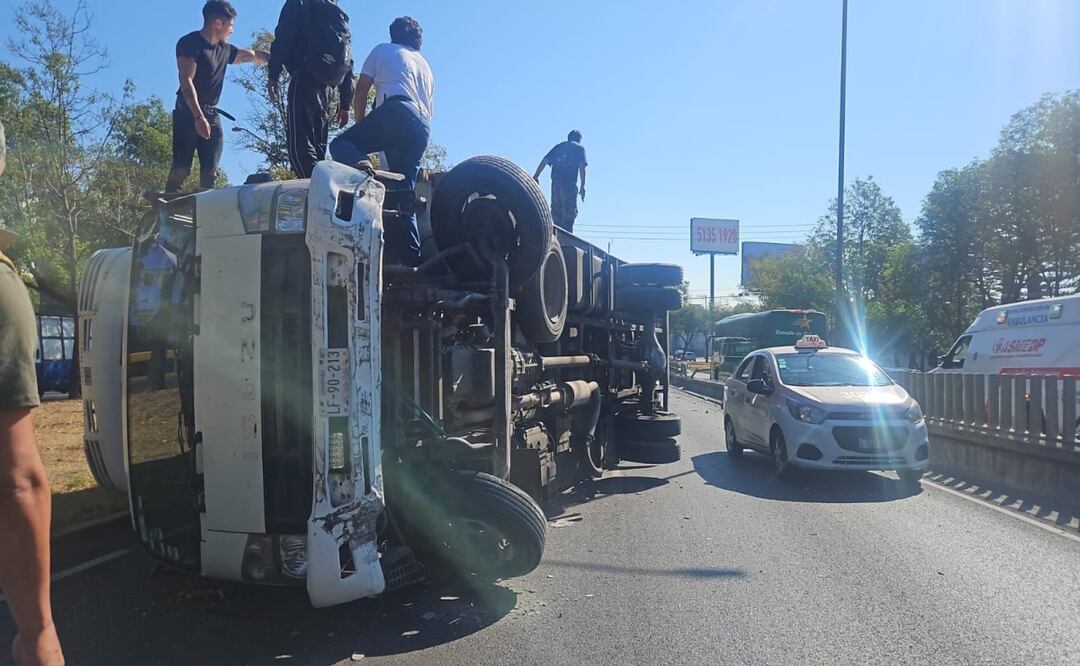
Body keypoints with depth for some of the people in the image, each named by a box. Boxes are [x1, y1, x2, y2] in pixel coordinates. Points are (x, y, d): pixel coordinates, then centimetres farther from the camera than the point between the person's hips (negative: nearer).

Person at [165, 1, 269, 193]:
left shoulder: (224, 49, 14)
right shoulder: (190, 43, -6)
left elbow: (253, 55, 27)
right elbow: (186, 81, -16)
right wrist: (198, 117, -25)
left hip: (212, 115, 7)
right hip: (188, 114, -7)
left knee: (210, 172, -3)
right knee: (181, 168, -15)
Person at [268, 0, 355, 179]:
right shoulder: (341, 16, 27)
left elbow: (282, 39, -4)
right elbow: (348, 63, 21)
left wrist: (273, 75, -7)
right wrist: (345, 104, 18)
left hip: (305, 79, -6)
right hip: (326, 85, 6)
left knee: (299, 142, -14)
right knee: (318, 145, 8)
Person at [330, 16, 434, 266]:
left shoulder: (383, 50, 22)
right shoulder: (425, 66, 36)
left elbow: (360, 93, 16)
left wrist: (362, 128, 28)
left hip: (397, 111, -5)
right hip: (423, 128, 5)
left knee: (341, 145, 1)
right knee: (403, 196, 5)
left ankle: (362, 166, -34)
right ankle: (410, 260, -4)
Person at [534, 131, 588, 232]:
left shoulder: (559, 146, 24)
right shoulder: (580, 148, 13)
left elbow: (545, 160, 13)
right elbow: (582, 167, -1)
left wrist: (536, 176, 11)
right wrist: (582, 186, -3)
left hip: (555, 181, 4)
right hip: (570, 182, -4)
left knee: (556, 211, 11)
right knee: (570, 212, -5)